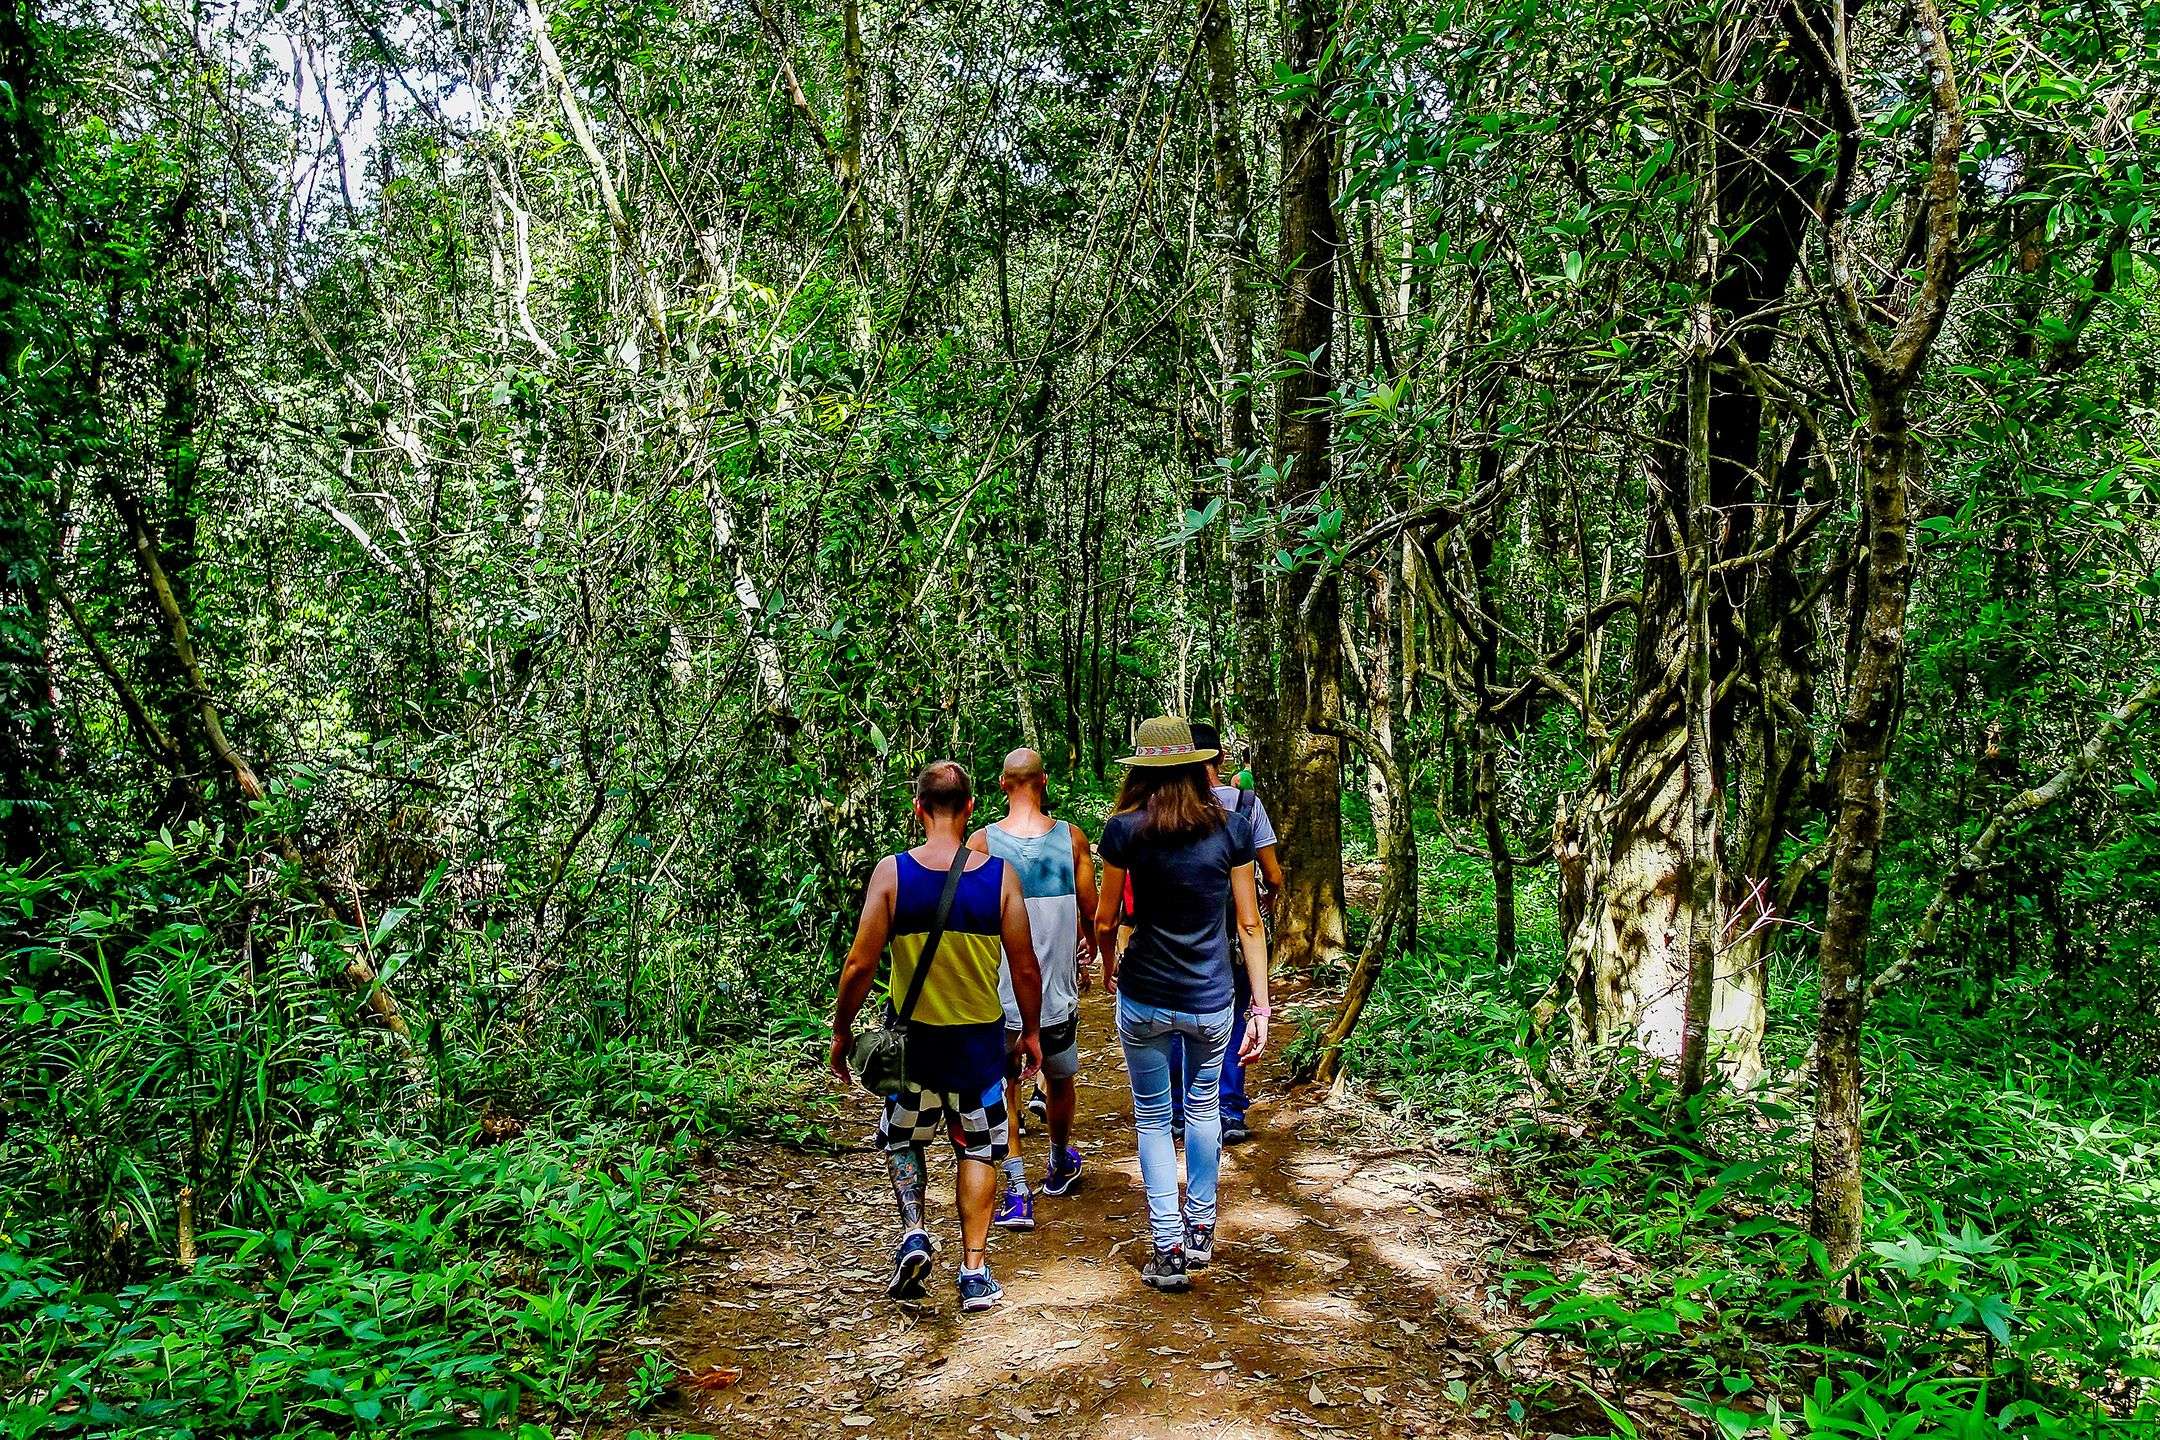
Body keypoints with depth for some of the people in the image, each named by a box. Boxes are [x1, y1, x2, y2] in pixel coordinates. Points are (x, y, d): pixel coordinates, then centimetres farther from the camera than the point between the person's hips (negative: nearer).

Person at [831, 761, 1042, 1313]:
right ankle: (974, 1271, 18)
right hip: (981, 1036, 0)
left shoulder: (891, 872, -12)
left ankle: (914, 1231, 7)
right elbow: (1025, 968, -5)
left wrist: (841, 1029, 5)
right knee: (978, 1147, 17)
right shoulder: (1000, 874, -10)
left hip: (911, 1035, 0)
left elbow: (860, 965, -10)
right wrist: (1031, 1031, 10)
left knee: (902, 1137, 24)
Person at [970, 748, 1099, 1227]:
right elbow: (1092, 913, 2)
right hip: (1058, 988, 2)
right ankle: (1060, 1166, 42)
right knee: (1060, 1079, 21)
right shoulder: (1072, 837, -6)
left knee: (1002, 1089, 9)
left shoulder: (982, 842, -10)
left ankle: (1017, 1193, 1)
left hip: (1000, 992, -2)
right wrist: (1082, 953, 21)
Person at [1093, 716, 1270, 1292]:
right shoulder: (1231, 827, -4)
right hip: (1212, 1002, 2)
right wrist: (1261, 1006, 2)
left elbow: (1104, 922, -2)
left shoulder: (1125, 829, -9)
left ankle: (1168, 1249, 11)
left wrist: (1108, 965, 19)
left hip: (1145, 1000, -2)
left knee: (1153, 1118, 13)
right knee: (1203, 1108, 23)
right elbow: (1249, 925, -2)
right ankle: (1200, 1232, 33)